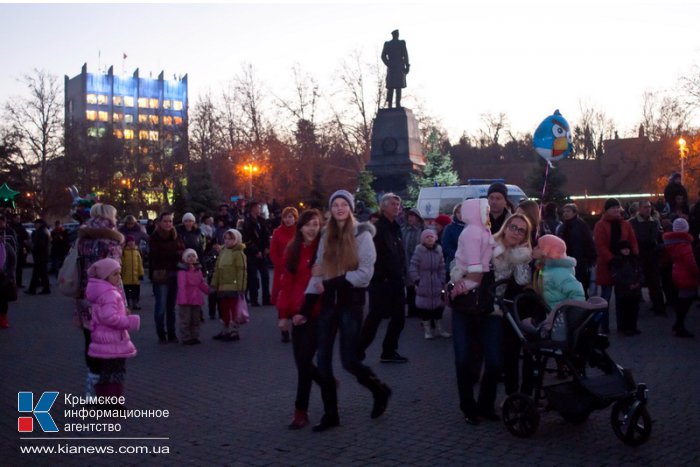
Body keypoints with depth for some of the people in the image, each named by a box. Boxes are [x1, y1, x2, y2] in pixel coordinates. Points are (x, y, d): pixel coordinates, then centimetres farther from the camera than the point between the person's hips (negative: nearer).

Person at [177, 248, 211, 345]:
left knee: (196, 319, 13)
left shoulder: (198, 270, 10)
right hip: (185, 300, -7)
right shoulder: (182, 270, -11)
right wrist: (183, 299, -22)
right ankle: (186, 338, 7)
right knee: (185, 319, -1)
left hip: (196, 299, 7)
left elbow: (202, 284, 19)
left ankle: (194, 336, 24)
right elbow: (181, 286, -17)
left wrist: (209, 291, 21)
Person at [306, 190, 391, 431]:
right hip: (329, 303, 5)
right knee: (322, 360, 3)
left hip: (351, 303, -5)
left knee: (349, 360, -4)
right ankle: (330, 414, 16)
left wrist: (332, 283, -15)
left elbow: (365, 273, -13)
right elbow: (318, 271, 7)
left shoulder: (362, 235, -5)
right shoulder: (326, 237, 11)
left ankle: (380, 391, 25)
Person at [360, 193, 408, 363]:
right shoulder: (378, 228, -11)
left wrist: (402, 276, 13)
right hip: (381, 281, -8)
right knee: (374, 317, -5)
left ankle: (389, 351, 22)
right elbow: (376, 256, -19)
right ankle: (358, 352, 6)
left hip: (396, 281, 8)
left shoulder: (396, 228, 15)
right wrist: (381, 277, -22)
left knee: (398, 317, 11)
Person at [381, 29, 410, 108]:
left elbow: (383, 56, 1)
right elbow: (405, 55, -5)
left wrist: (388, 64, 7)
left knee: (390, 87, 6)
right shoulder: (402, 43, -2)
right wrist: (407, 66, -1)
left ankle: (389, 104, -1)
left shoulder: (387, 44, 6)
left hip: (390, 68, 3)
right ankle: (398, 104, -11)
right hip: (399, 68, -3)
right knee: (399, 87, -4)